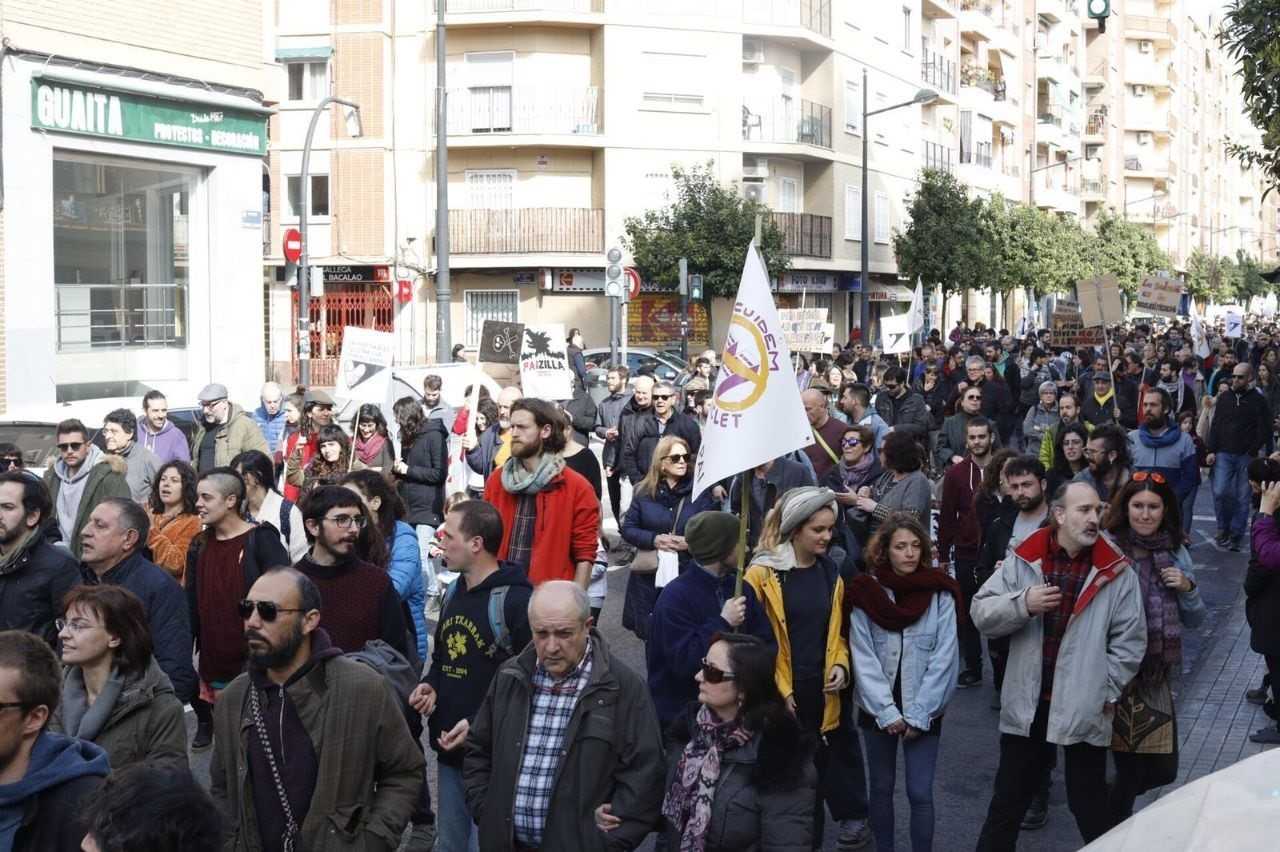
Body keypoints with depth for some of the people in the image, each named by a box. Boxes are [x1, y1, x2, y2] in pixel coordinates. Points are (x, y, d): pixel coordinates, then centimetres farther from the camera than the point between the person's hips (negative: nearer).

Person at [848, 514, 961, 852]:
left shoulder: (940, 593, -6)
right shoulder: (865, 591, -4)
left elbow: (944, 658, -9)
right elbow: (863, 658, -8)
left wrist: (917, 715, -13)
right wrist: (887, 712, -14)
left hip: (923, 712, -1)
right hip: (878, 710, 1)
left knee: (920, 793, -2)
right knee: (881, 787, 12)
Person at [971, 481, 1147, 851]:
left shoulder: (1117, 571, -4)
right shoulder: (1023, 560, -1)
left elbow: (1130, 640, -1)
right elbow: (981, 613, -3)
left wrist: (1107, 690, -5)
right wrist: (1022, 604, -19)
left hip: (1085, 707, -1)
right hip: (1027, 702, 1)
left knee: (1089, 805, 11)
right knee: (1009, 798, 14)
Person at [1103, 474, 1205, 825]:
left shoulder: (1176, 554, 4)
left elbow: (1194, 621, 10)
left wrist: (1188, 589, -7)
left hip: (1156, 674, 5)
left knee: (1163, 770, 10)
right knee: (1131, 772, 1)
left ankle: (1113, 802, 40)